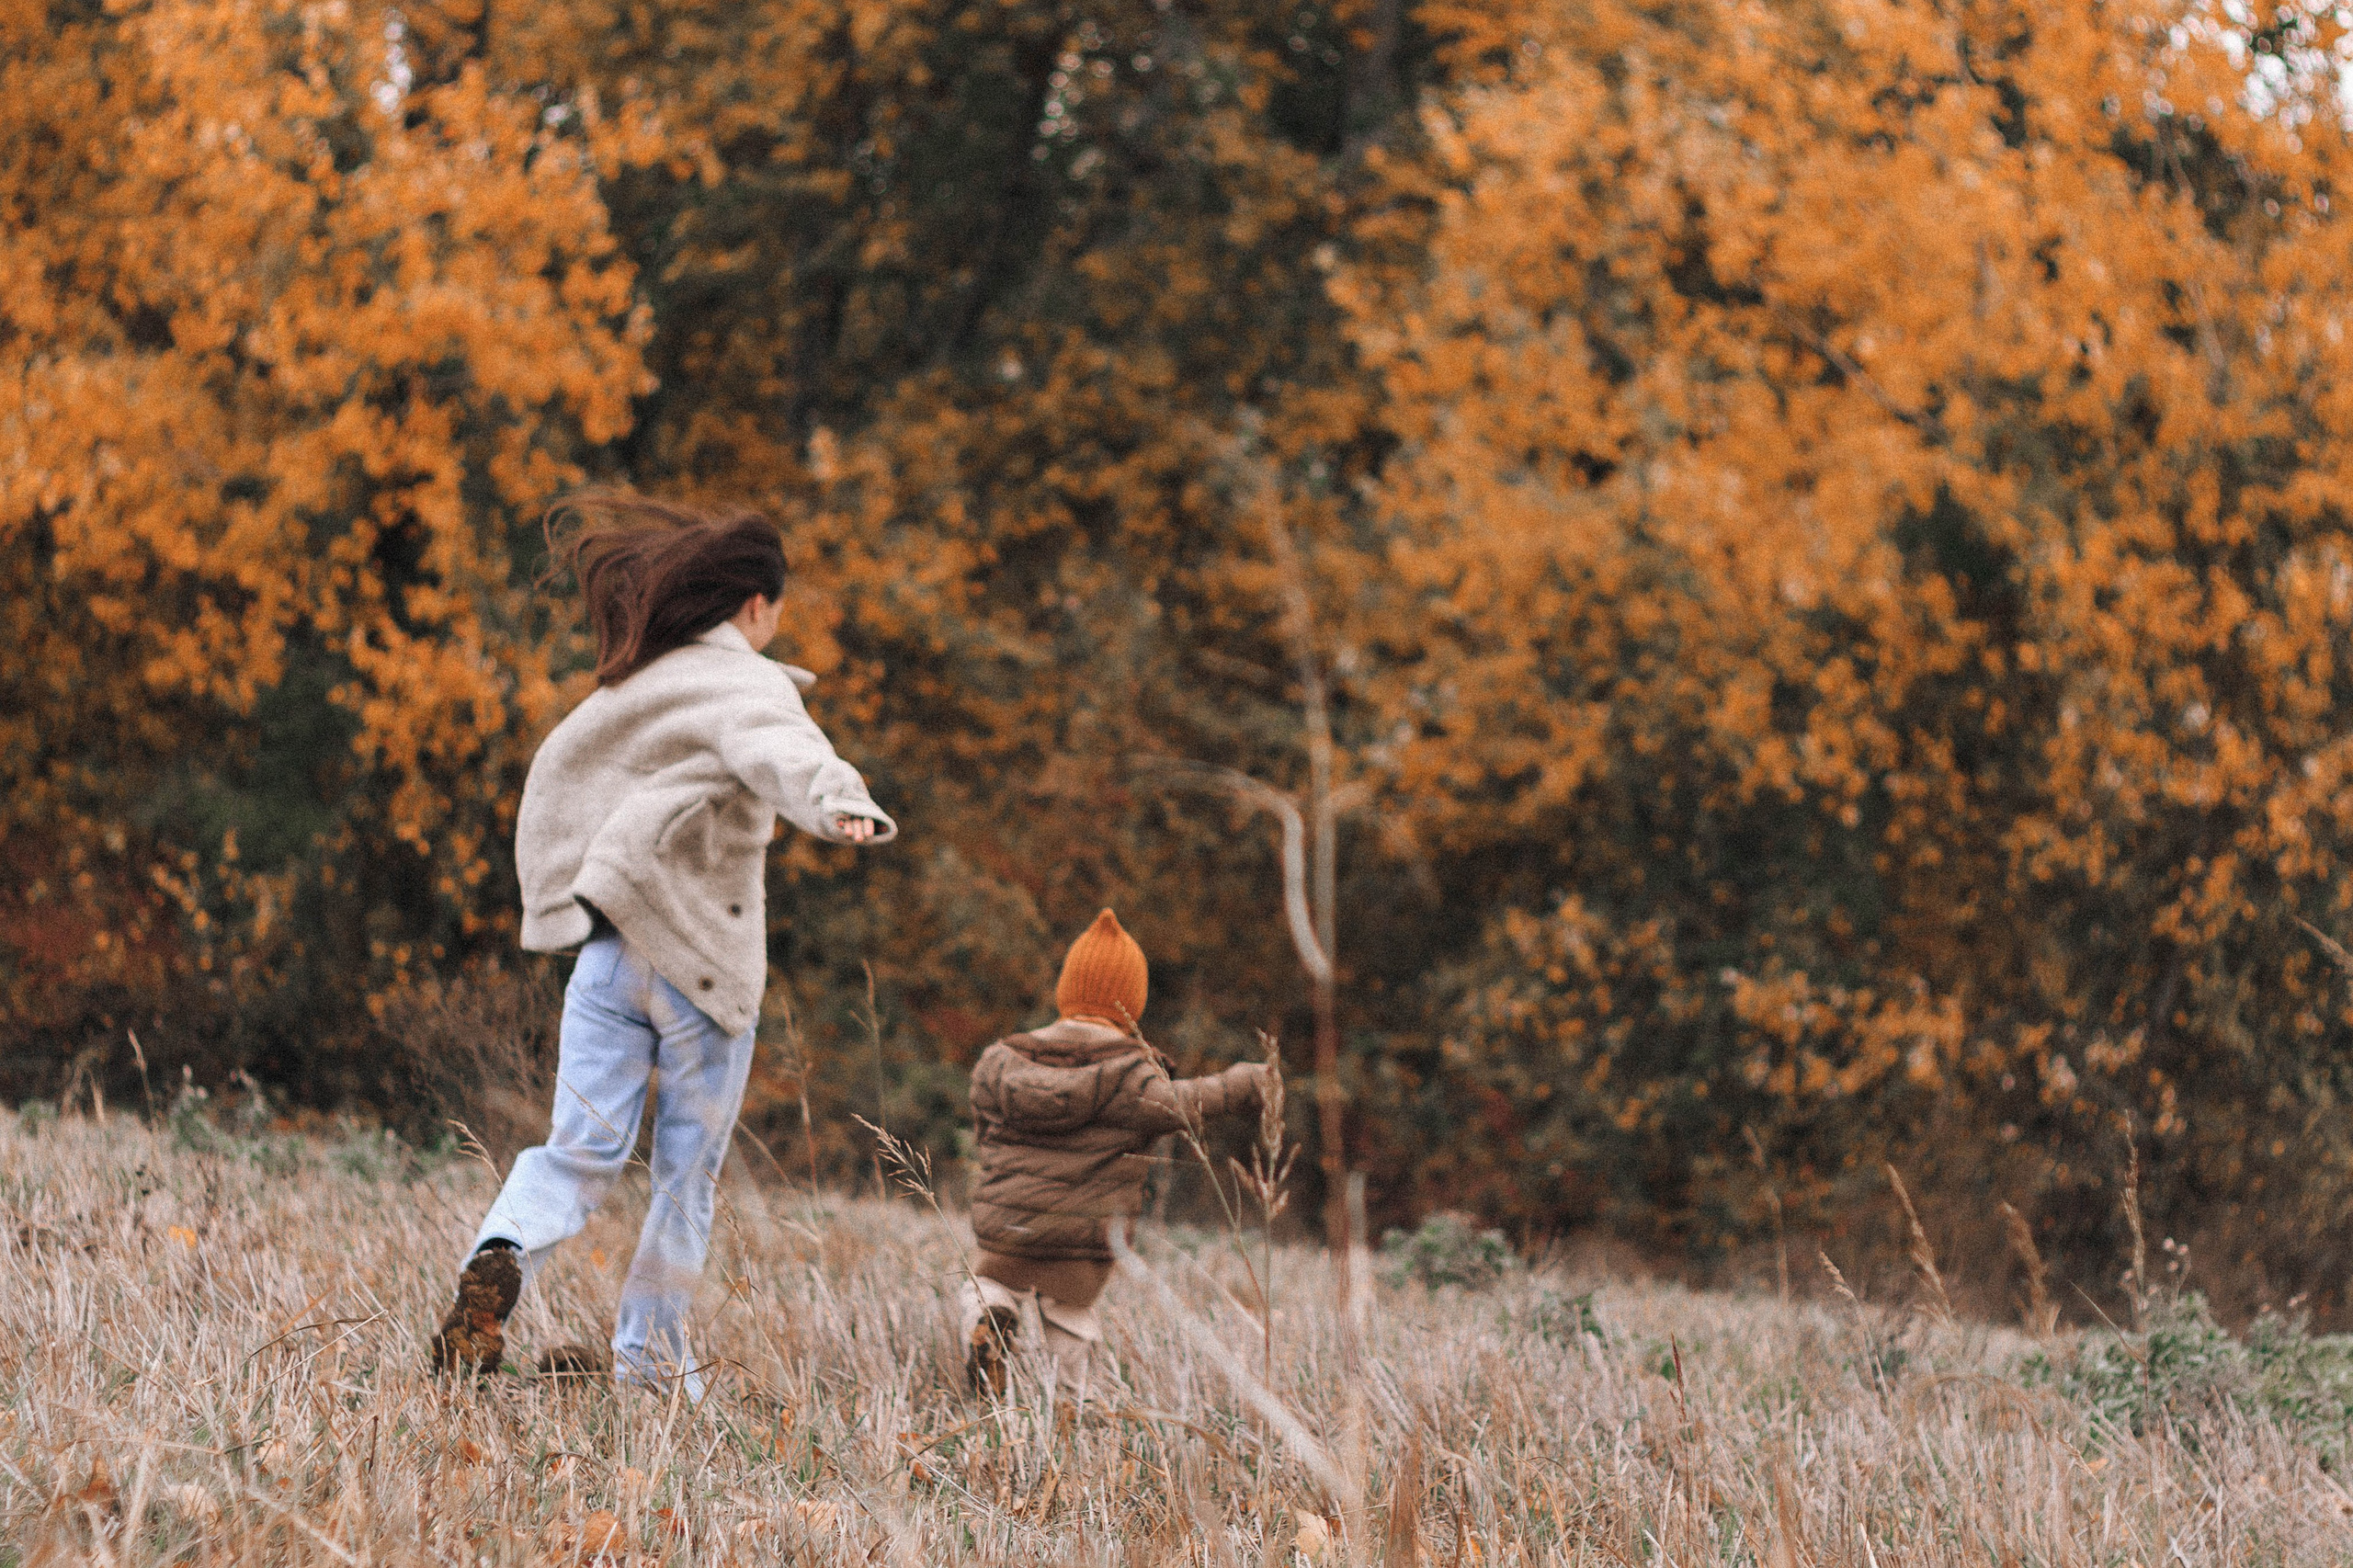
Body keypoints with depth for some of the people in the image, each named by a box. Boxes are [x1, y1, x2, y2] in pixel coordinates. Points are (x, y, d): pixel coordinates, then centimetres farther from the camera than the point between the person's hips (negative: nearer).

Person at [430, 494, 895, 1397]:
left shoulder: (630, 686, 17)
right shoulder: (742, 686, -6)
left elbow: (557, 777, 31)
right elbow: (782, 749, -29)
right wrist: (839, 806, -50)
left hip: (607, 951, 5)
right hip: (702, 962, -5)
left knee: (579, 1149, 0)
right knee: (687, 1172, 8)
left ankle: (501, 1258, -30)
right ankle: (649, 1366, 11)